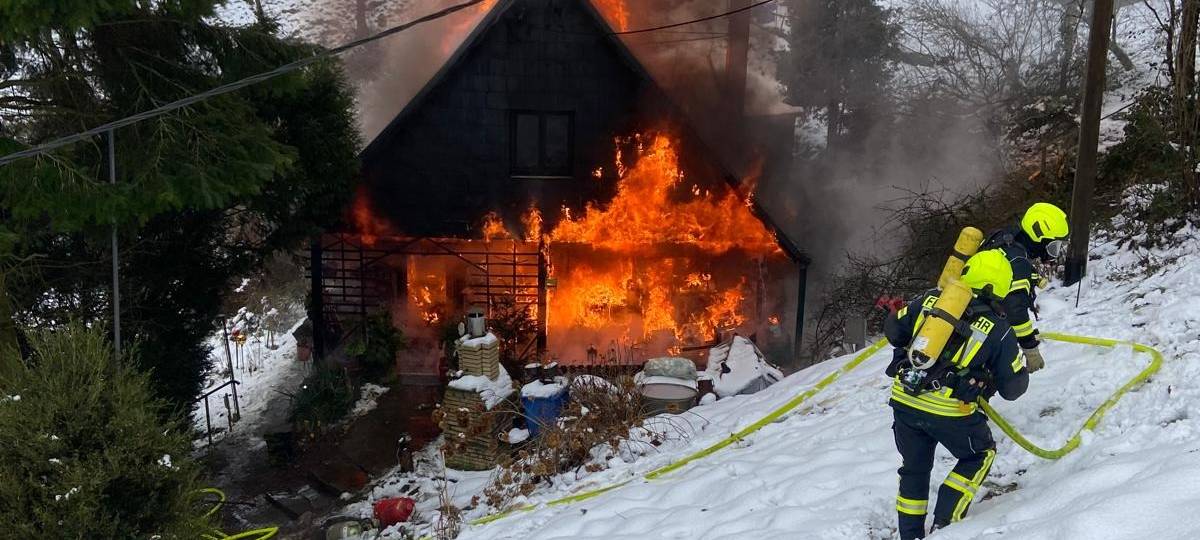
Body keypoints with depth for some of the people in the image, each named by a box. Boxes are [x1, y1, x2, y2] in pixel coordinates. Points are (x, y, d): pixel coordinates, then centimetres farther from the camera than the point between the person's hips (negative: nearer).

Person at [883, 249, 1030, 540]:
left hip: (904, 400, 3)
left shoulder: (930, 299, 4)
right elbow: (1013, 388, 5)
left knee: (914, 468, 23)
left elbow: (893, 330, 13)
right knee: (980, 454, 25)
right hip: (948, 411, -3)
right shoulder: (999, 330, -2)